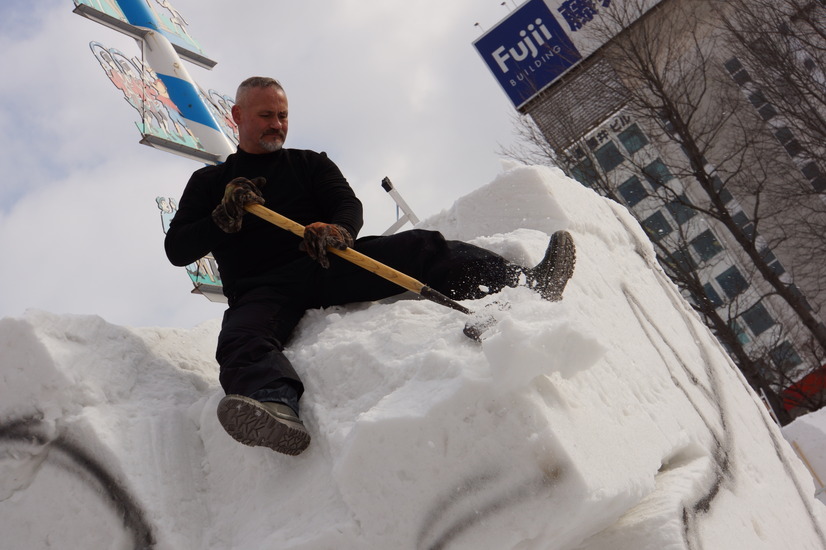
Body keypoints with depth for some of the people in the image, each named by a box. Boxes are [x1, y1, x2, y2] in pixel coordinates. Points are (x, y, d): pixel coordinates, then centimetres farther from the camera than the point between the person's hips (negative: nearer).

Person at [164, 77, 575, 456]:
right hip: (261, 290, -1)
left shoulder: (310, 164, 25)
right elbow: (176, 250, 12)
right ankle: (275, 406, -67)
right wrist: (223, 219, -8)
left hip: (328, 266, 2)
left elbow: (349, 205, 7)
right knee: (241, 341, -36)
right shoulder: (208, 183, 22)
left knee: (419, 249, -21)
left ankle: (526, 286, -34)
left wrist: (337, 230, -20)